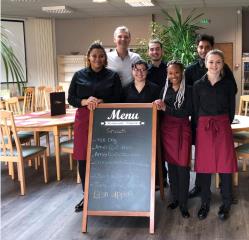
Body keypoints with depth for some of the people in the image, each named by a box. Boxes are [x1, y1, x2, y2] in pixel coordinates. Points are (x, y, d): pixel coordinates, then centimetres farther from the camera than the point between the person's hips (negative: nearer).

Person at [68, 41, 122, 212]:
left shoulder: (113, 76, 5)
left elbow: (117, 99, 1)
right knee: (83, 158, 2)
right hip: (83, 120, 2)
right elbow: (71, 98, 6)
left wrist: (100, 102, -15)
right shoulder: (79, 75, 9)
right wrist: (85, 101, -14)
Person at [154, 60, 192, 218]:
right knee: (171, 165, 10)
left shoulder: (188, 90, -4)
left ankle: (183, 204, 5)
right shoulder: (165, 90, 8)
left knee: (183, 166, -4)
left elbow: (188, 112, -13)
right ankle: (175, 198, 23)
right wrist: (159, 106, -3)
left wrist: (166, 108, -17)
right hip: (167, 129, 4)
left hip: (183, 130, -4)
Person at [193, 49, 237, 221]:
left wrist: (223, 124, 7)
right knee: (204, 167, 5)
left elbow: (231, 110, 8)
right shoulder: (198, 85, 4)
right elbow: (195, 110, 7)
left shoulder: (228, 84, 3)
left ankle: (226, 204, 18)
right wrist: (198, 128, 4)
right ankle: (205, 202, 21)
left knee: (225, 166, 2)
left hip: (223, 129, 0)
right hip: (203, 128, 1)